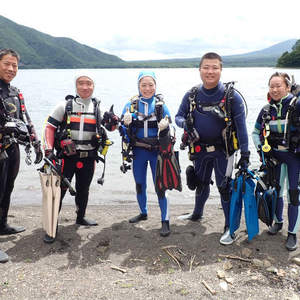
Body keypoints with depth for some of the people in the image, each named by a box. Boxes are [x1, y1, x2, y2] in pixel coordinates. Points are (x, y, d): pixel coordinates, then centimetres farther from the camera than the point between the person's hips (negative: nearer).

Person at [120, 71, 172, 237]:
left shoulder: (161, 104, -3)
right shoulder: (131, 104, 0)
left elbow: (169, 124, 3)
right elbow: (123, 128, 4)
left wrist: (164, 126, -20)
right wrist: (126, 122, -18)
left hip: (157, 150, -2)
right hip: (138, 151, 3)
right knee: (139, 184, 16)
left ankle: (165, 221, 5)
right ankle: (143, 213, 37)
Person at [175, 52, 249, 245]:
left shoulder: (231, 95, -12)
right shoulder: (191, 95, -1)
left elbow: (241, 126, -12)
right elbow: (179, 116, 8)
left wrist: (245, 154, -15)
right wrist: (185, 123, -17)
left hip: (223, 150, -4)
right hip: (200, 149, 4)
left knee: (224, 187, -1)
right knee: (201, 184, 21)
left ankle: (230, 227, 15)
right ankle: (197, 214, 45)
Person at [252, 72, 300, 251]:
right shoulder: (266, 110, 4)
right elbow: (256, 132, 15)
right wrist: (261, 148, 2)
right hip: (274, 156, 4)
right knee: (275, 190, 13)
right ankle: (278, 222, 36)